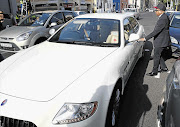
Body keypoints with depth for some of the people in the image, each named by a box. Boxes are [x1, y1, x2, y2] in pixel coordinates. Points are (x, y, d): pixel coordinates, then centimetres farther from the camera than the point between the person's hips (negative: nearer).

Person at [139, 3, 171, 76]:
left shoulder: (163, 19, -26)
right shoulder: (164, 17, 7)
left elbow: (156, 31, -30)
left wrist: (145, 39, -30)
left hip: (161, 42, -10)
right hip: (162, 41, 10)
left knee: (156, 56, 2)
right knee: (160, 55, 21)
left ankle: (154, 71, 14)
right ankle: (164, 68, 34)